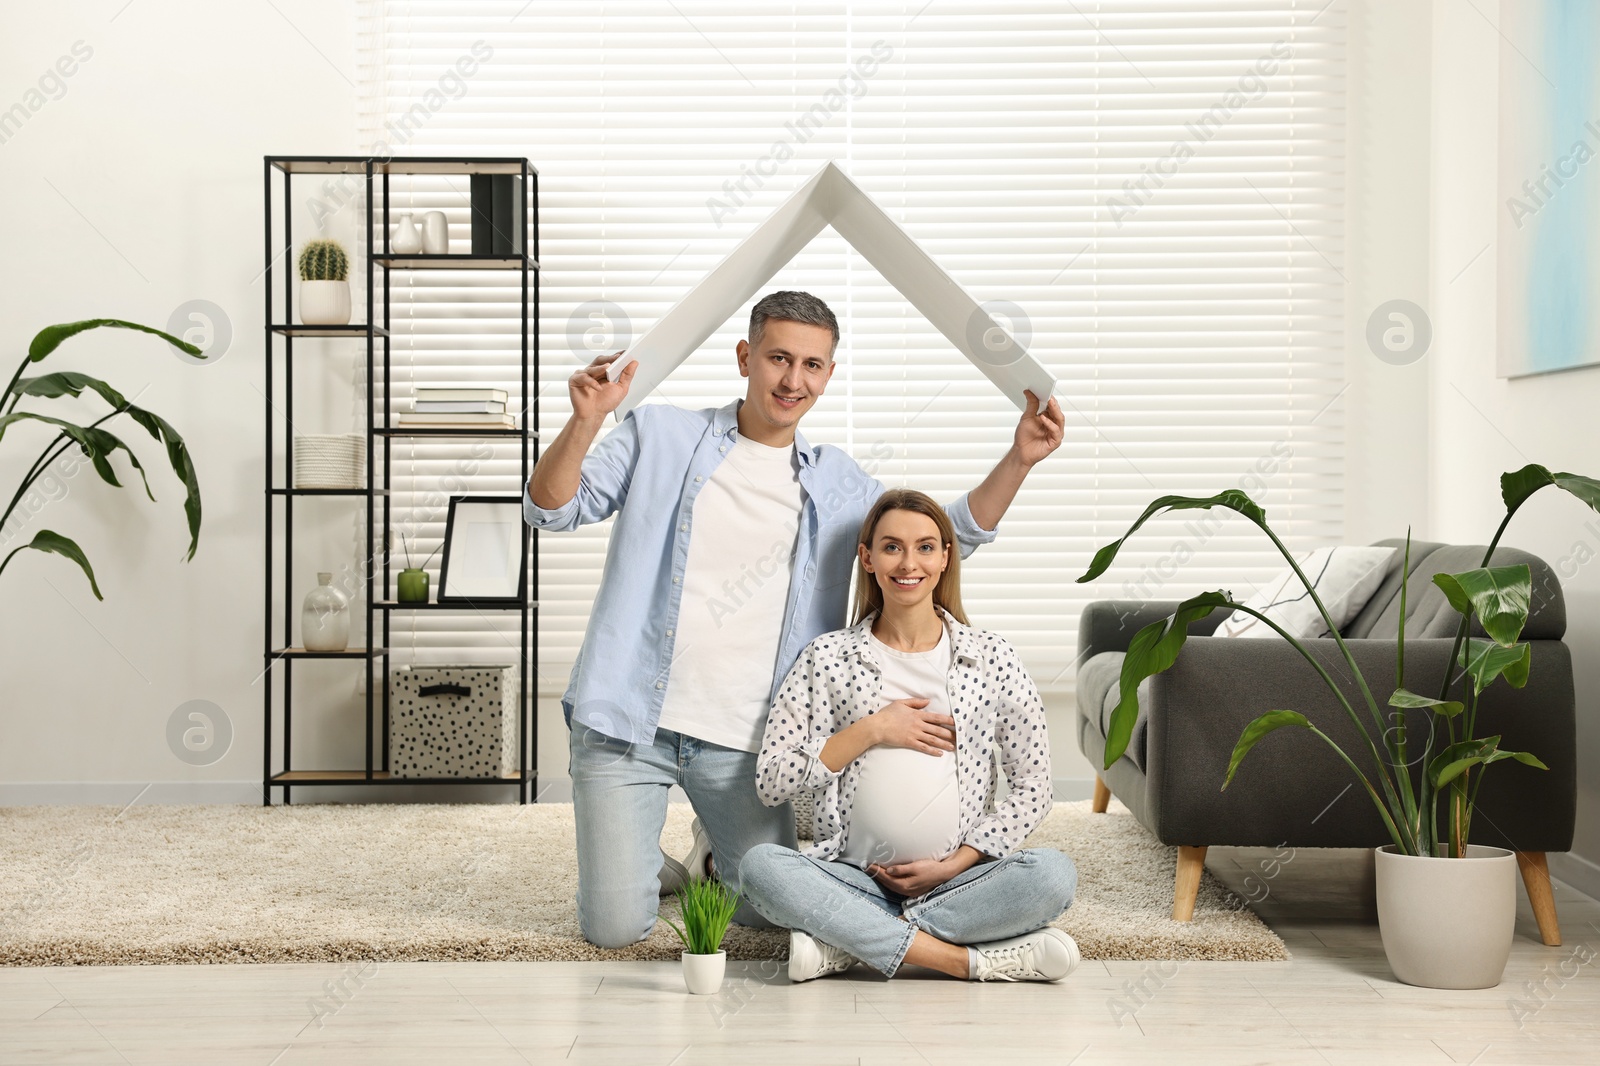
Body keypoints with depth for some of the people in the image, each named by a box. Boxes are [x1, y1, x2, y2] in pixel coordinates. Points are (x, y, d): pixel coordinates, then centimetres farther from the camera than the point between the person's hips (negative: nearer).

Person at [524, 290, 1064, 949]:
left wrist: (1017, 461, -5)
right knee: (614, 928, -4)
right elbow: (552, 508, -3)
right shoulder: (661, 436, 2)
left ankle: (715, 851, 38)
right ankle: (645, 862, 31)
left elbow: (951, 533, 11)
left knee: (767, 911, 6)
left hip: (742, 741, 3)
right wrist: (584, 423, -22)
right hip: (629, 724, -2)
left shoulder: (837, 486, 11)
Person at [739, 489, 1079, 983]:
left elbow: (1032, 788, 5)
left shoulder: (991, 659, 5)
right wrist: (870, 730, -9)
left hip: (959, 878, 1)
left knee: (1053, 874, -29)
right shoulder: (828, 658, 5)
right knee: (760, 865, -29)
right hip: (854, 877, 0)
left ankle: (845, 944, -22)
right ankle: (966, 959, -29)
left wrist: (954, 865, -6)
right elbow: (771, 782, -1)